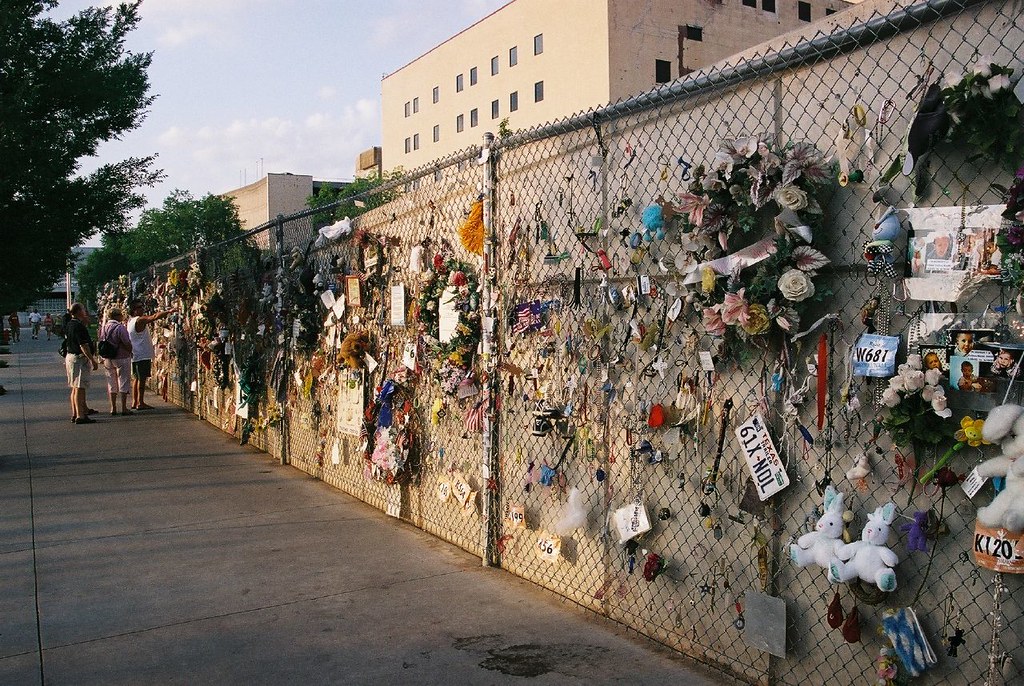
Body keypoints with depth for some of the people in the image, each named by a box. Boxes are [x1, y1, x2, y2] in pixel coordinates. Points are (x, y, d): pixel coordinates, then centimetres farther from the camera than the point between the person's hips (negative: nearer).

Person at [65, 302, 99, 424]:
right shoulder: (79, 326, -18)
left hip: (70, 356, 10)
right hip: (79, 358, -10)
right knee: (79, 388, -9)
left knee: (75, 388, 14)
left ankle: (75, 414, 19)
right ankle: (80, 416, -9)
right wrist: (93, 360, -19)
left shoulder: (69, 324, 11)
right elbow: (83, 345, -22)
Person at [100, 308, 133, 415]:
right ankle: (124, 408, 1)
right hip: (122, 358, -6)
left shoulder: (103, 328, 5)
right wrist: (130, 352, 2)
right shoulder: (120, 327, -16)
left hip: (108, 359, 6)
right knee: (123, 382, 1)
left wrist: (105, 356, 18)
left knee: (111, 384, 13)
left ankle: (113, 408, 15)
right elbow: (127, 344, -16)